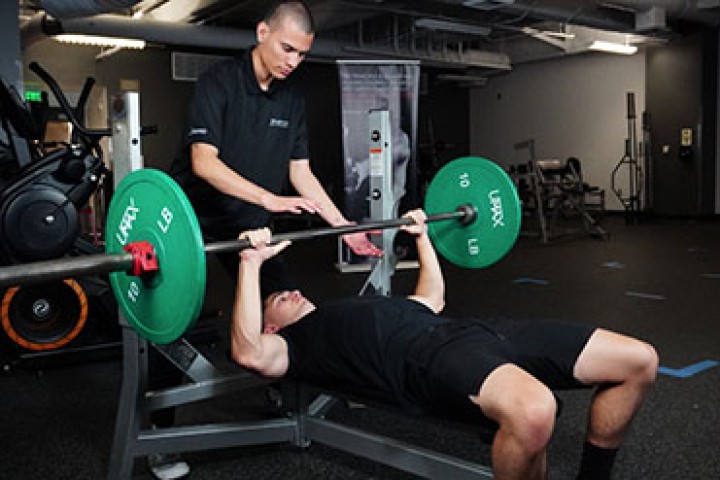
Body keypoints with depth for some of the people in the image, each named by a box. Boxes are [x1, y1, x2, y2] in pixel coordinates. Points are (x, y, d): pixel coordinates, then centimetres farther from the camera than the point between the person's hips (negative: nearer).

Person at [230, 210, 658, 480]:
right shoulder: (294, 344, 17)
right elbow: (249, 353, -6)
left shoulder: (358, 309, 39)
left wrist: (422, 237, 45)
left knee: (639, 361, -4)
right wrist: (252, 264, -6)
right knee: (533, 411, -44)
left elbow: (432, 299, 46)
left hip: (472, 331, 8)